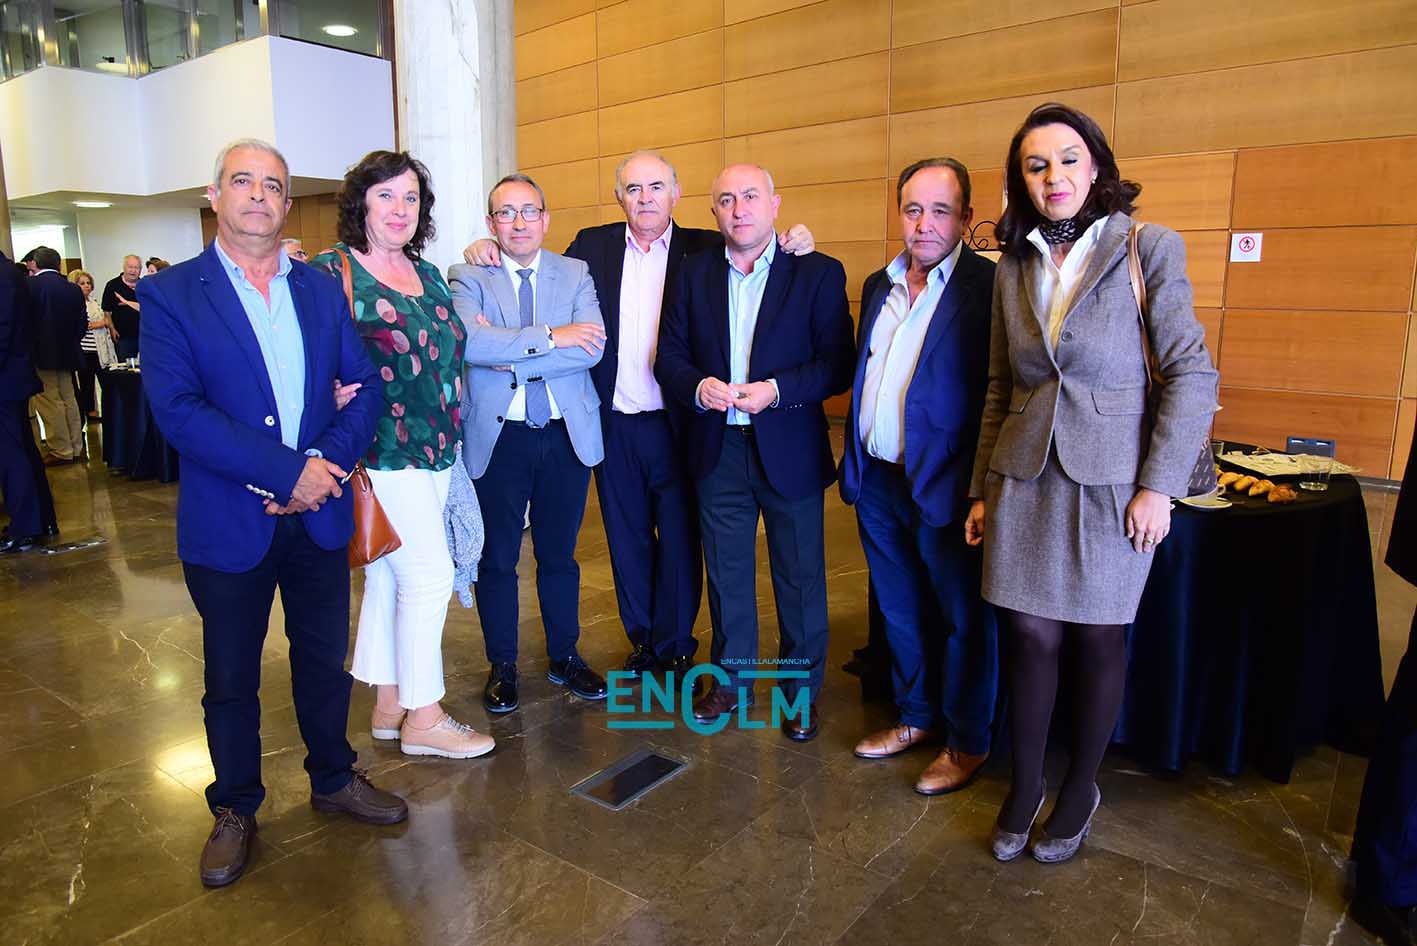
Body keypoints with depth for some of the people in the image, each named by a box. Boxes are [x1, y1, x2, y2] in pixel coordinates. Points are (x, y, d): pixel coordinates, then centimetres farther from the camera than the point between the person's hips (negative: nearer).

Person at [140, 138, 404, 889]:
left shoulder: (322, 290, 6)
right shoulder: (170, 294, -5)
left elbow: (367, 385, 1)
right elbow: (176, 407, -16)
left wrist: (328, 460, -15)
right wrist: (288, 471, -21)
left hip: (319, 515, 3)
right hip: (227, 523, -3)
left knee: (324, 659, 17)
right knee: (231, 678, 13)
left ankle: (333, 778, 38)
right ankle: (235, 809, 34)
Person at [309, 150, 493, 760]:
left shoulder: (427, 274, 13)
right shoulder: (330, 271, -8)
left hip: (434, 450, 7)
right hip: (384, 451, -7)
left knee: (388, 575, 15)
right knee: (429, 575, -5)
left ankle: (388, 705, 27)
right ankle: (423, 718, 11)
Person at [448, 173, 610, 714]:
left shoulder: (575, 274, 5)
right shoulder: (466, 278, -1)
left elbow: (592, 349, -11)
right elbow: (465, 341, -21)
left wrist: (509, 357, -16)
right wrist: (550, 337, -20)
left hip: (567, 434, 2)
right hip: (497, 437, -1)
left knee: (559, 553, 14)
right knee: (497, 558, 9)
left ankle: (565, 658, 30)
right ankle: (502, 666, 26)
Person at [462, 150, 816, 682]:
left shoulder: (705, 250, 0)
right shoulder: (592, 246, 7)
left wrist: (793, 243, -21)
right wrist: (487, 252, -1)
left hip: (676, 423, -2)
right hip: (613, 424, 3)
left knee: (679, 538, 7)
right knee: (627, 537, 14)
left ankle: (676, 647, 25)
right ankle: (642, 640, 32)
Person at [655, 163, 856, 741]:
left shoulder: (818, 274, -3)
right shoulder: (695, 273, 7)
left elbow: (838, 364, -8)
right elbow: (670, 356, 6)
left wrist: (778, 389, -22)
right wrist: (698, 387, -14)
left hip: (790, 451, -3)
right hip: (718, 452, 3)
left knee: (800, 577, 8)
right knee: (726, 574, 15)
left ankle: (801, 689, 27)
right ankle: (731, 679, 33)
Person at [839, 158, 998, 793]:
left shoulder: (989, 286, -11)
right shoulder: (879, 285, 11)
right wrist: (855, 462, 14)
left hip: (946, 485, -7)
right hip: (878, 481, 7)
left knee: (962, 617, 10)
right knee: (900, 611, 19)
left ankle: (967, 742, 28)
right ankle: (916, 717, 39)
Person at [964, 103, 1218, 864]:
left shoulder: (1150, 249, -4)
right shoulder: (1013, 267, 8)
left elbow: (1192, 374, -6)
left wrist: (1159, 486, -11)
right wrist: (983, 489, 11)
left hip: (1110, 480, -3)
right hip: (1026, 478, 3)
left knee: (1096, 637, 10)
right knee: (1029, 635, 6)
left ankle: (1080, 789, 30)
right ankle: (1024, 787, 26)